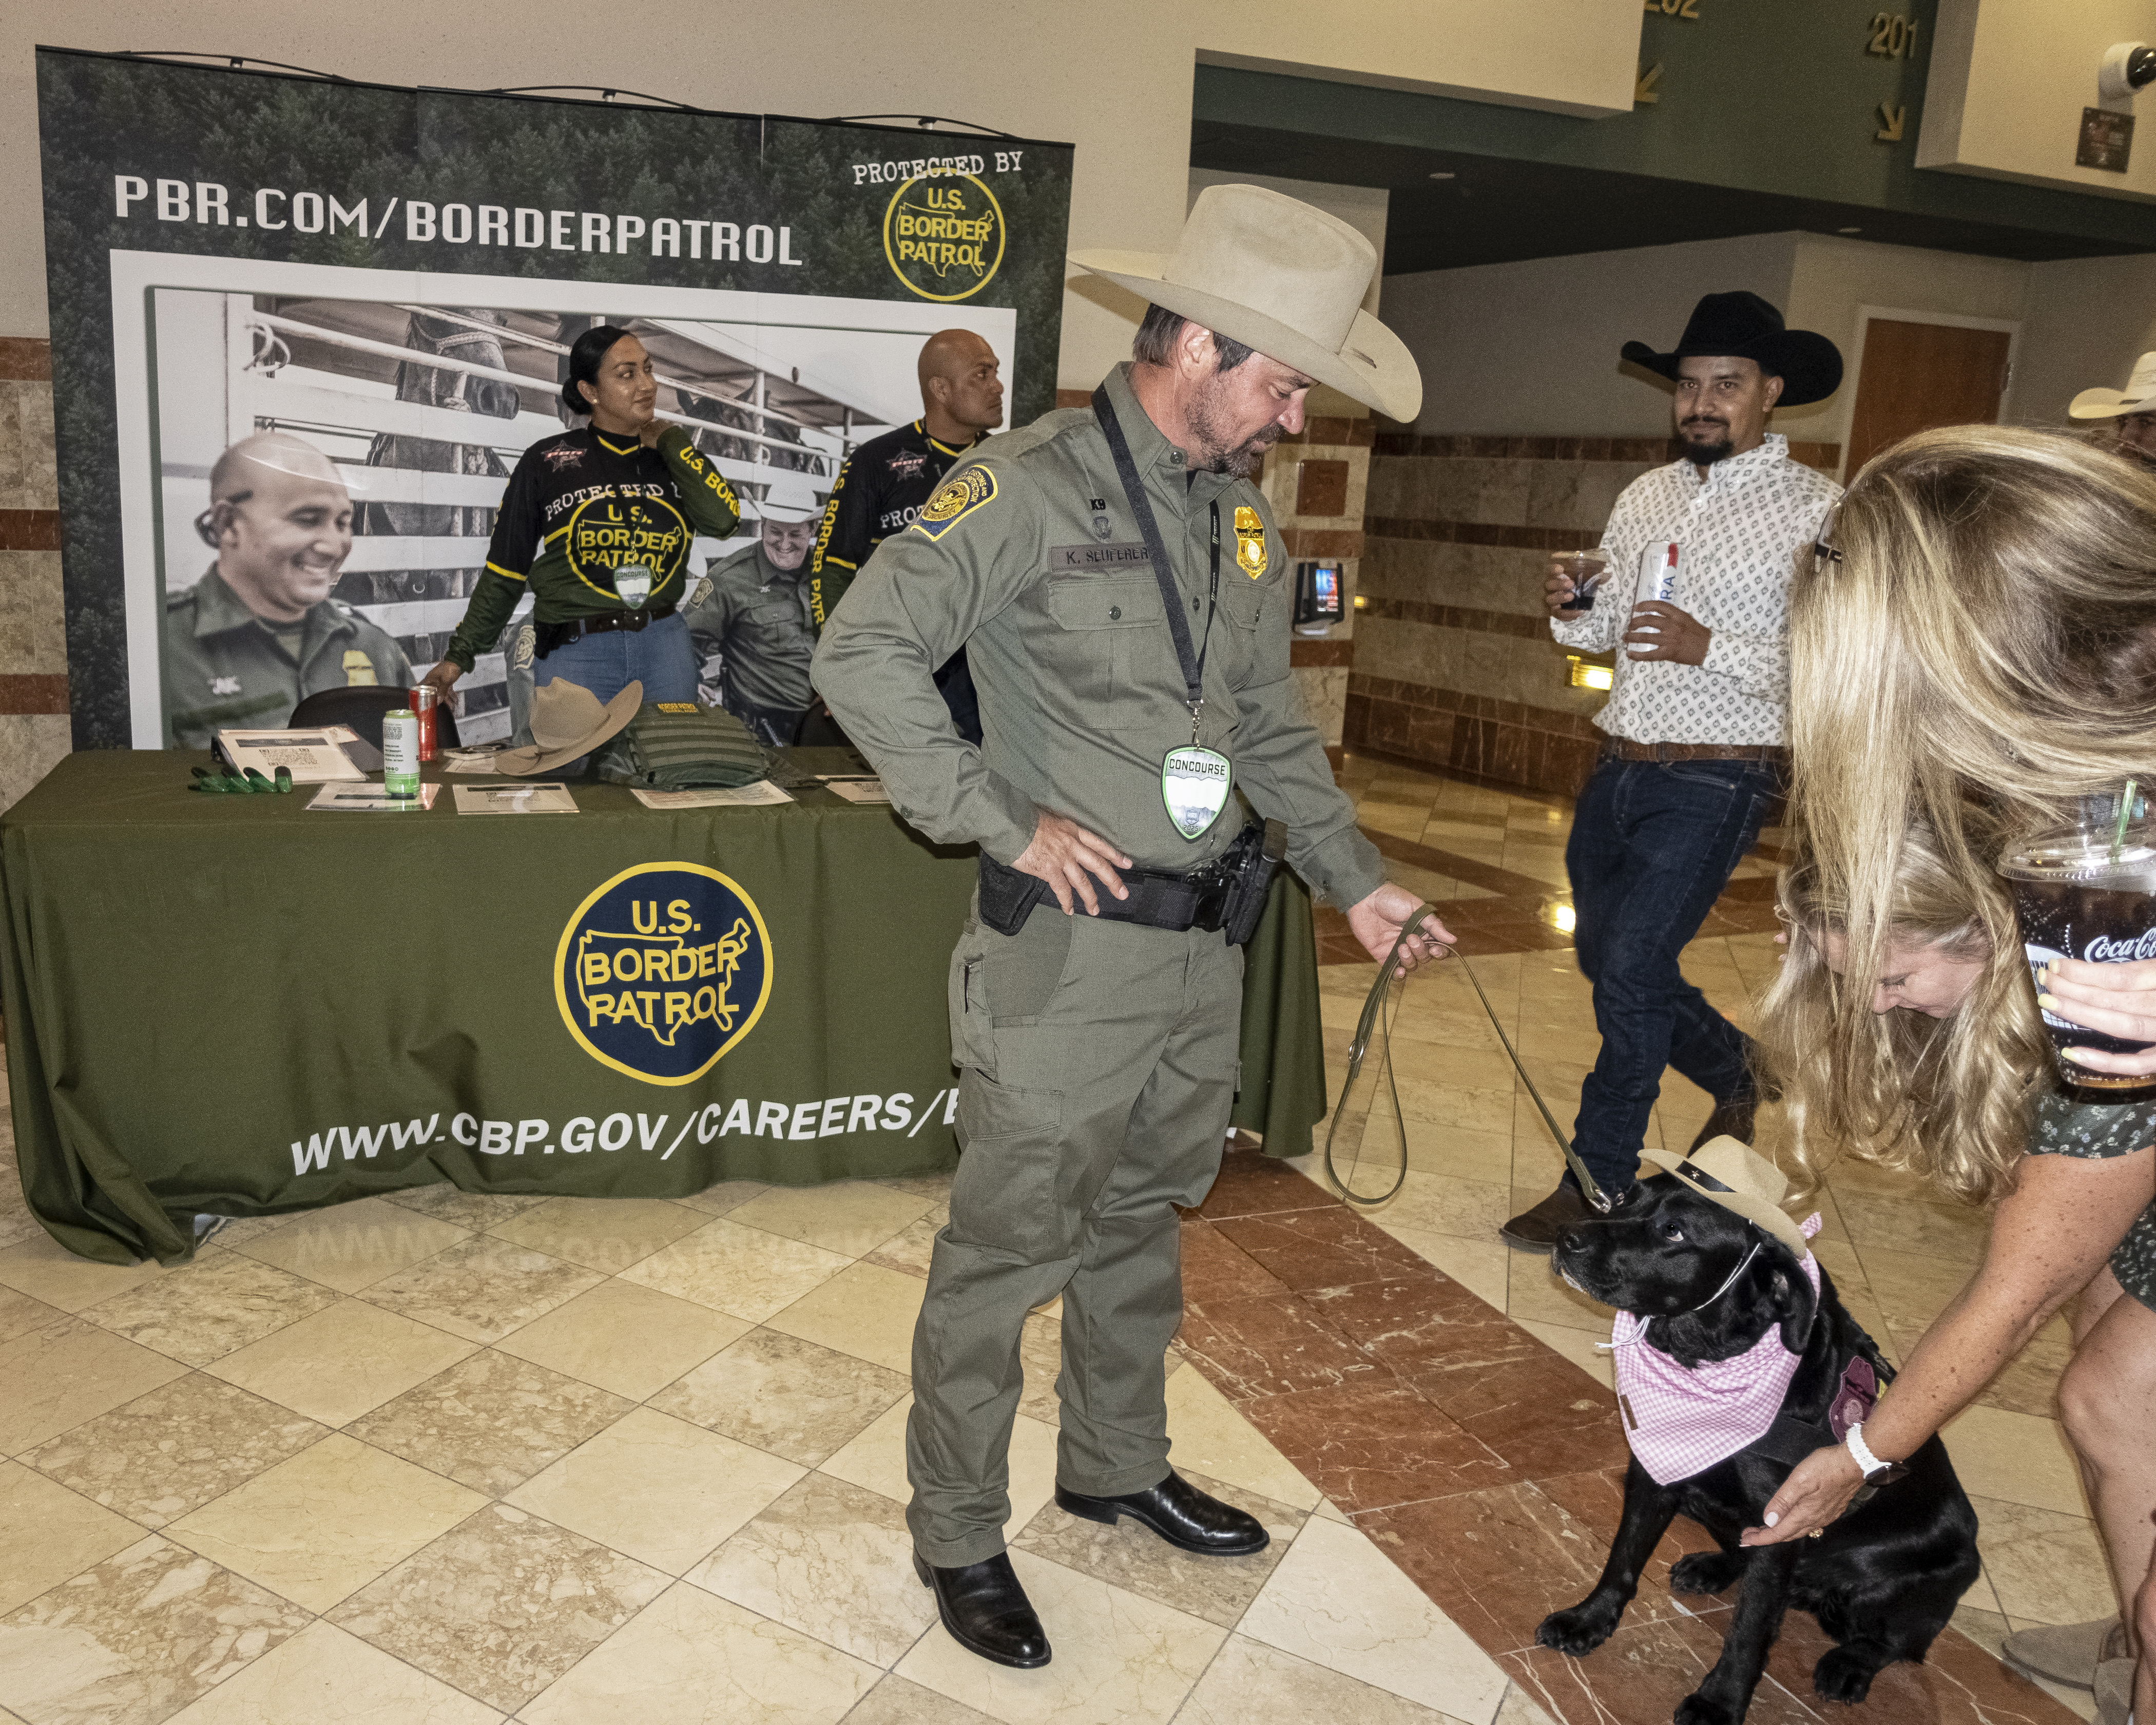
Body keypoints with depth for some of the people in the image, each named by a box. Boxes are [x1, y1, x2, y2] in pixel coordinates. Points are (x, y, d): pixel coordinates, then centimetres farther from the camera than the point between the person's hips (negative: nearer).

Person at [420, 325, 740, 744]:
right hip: (574, 652, -2)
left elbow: (723, 519, -10)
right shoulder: (546, 462, 2)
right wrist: (460, 654, 7)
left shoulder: (671, 457, 10)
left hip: (665, 649, 3)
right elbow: (504, 572, 7)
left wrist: (669, 440, -2)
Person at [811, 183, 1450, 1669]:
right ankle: (959, 1535, 26)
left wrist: (1356, 879, 13)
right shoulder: (1031, 487, -14)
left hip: (1205, 948, 8)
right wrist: (1003, 820, -18)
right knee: (1007, 1253, 5)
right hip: (1070, 950, -7)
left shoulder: (1249, 517, 11)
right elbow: (863, 654, -18)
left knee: (1143, 1225, 22)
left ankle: (1118, 1467, 44)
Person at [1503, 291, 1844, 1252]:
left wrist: (1710, 647, -24)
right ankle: (1738, 1074, 42)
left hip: (1714, 784, -7)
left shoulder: (1814, 509, -7)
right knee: (1606, 957, 16)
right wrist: (1572, 611, -4)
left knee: (1630, 970, -9)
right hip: (1619, 768, 7)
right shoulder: (1646, 496, 12)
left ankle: (1598, 1184, 7)